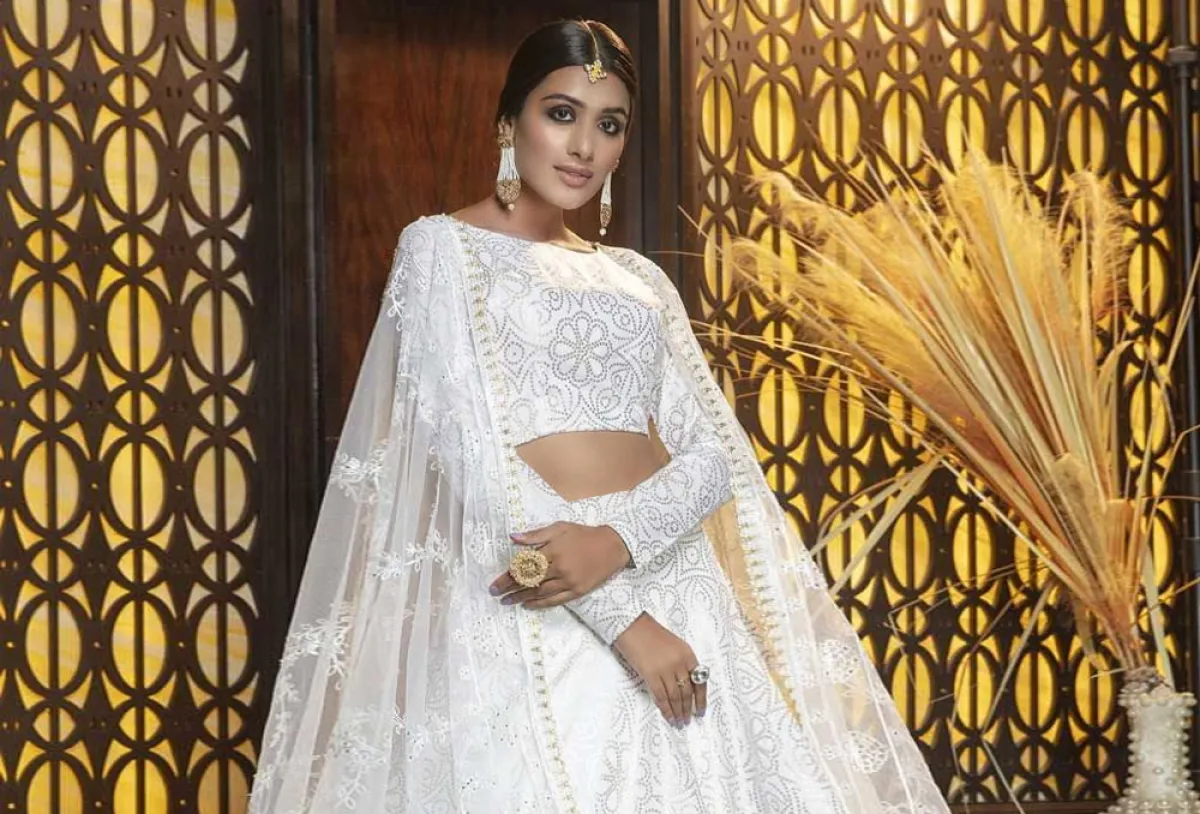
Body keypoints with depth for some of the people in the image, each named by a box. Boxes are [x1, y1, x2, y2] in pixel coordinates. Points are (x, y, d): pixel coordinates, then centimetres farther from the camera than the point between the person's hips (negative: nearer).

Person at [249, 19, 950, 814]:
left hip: (675, 586, 5)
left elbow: (713, 452, 5)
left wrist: (616, 541, -16)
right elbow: (476, 454, -10)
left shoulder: (636, 277, 15)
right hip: (534, 609, -5)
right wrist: (621, 617, -17)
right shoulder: (442, 249, 0)